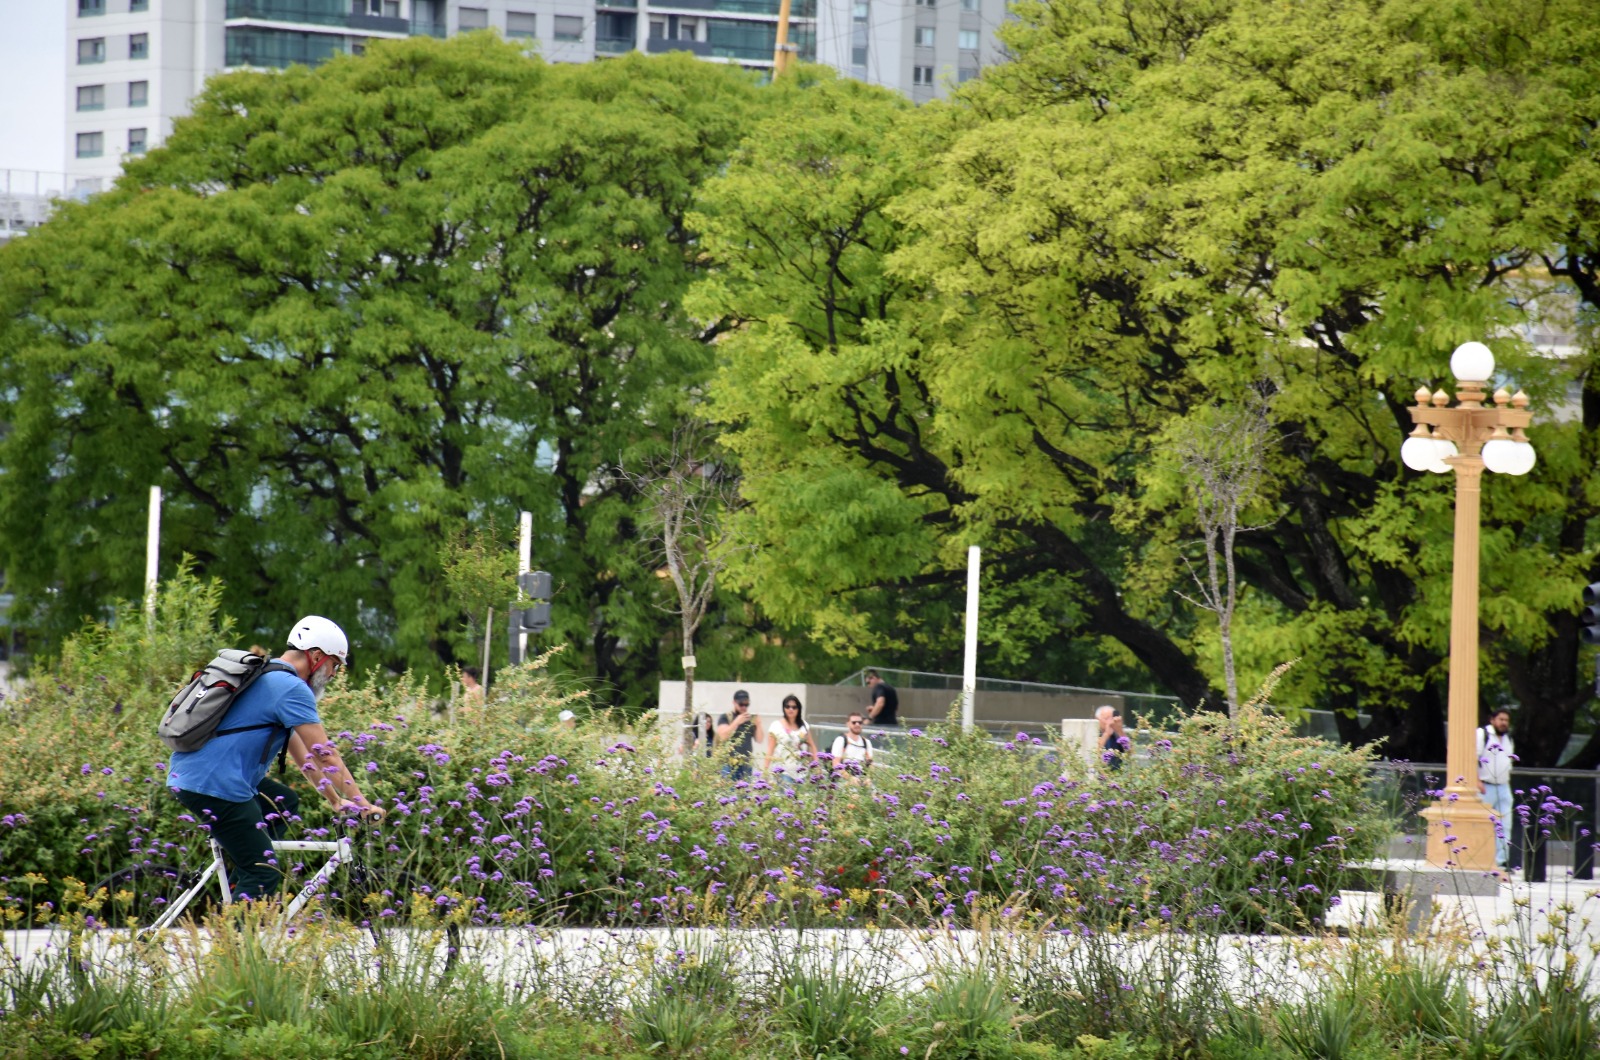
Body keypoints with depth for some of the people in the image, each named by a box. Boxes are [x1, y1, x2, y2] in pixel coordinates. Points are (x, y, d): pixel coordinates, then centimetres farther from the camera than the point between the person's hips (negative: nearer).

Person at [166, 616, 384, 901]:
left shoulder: (269, 678, 23)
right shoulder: (292, 688, -9)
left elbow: (301, 753, 29)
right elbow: (325, 755, -10)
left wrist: (337, 800, 30)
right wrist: (362, 803, -5)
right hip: (215, 786, -10)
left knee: (285, 802, 28)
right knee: (264, 876, -6)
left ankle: (236, 888, 20)